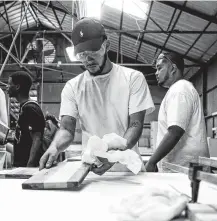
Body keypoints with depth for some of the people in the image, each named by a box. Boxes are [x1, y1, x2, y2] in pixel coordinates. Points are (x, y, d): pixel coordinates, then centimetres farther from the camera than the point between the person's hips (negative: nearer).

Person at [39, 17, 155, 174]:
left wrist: (119, 150, -24)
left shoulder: (133, 78, 1)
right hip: (89, 169, 2)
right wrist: (54, 147, -20)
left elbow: (136, 125, -5)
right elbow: (67, 129, 2)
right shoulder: (72, 86, 8)